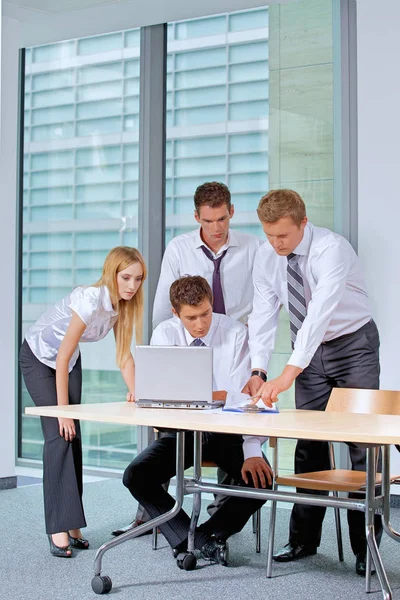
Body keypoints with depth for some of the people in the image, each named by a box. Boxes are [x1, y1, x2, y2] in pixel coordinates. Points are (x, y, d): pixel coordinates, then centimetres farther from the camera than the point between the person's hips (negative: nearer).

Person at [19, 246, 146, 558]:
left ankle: (72, 525, 6)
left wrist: (135, 390, -23)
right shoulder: (91, 300, -35)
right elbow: (62, 358, -31)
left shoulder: (124, 304, -14)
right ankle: (60, 529, -16)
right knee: (59, 435, -15)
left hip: (70, 360, 6)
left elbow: (124, 354, -7)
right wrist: (63, 411, -28)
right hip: (38, 357, -6)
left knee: (73, 436, 1)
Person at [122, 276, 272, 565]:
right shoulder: (166, 334, -5)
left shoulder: (235, 332, -11)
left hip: (228, 433, -1)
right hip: (182, 432, 1)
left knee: (261, 478, -26)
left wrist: (253, 452, -29)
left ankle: (207, 535, -6)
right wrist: (218, 396, -23)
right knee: (135, 476, -21)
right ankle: (186, 539, -12)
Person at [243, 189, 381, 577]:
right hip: (309, 351, 5)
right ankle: (304, 539, 14)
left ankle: (366, 545, 2)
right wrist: (257, 371, -23)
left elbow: (319, 312, -39)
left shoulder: (331, 249, -28)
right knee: (308, 443, 6)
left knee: (361, 442, -5)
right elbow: (263, 315, -9)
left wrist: (288, 374, -47)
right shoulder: (266, 257, -9)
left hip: (353, 345, -5)